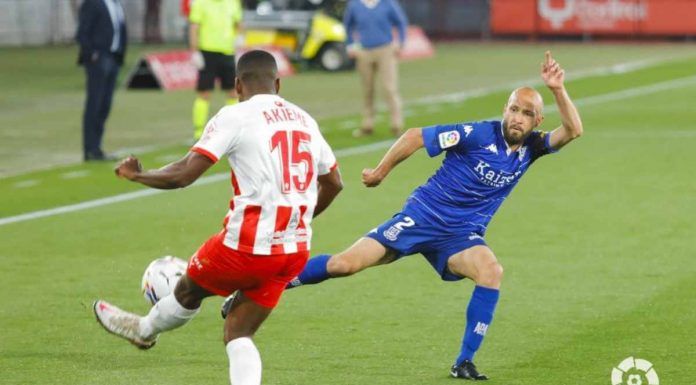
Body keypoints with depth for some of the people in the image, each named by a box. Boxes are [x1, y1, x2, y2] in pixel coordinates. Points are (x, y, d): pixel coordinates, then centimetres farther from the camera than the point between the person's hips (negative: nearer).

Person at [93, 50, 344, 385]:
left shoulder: (235, 117, -8)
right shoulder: (304, 120, 11)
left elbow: (183, 174, -13)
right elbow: (333, 183, 21)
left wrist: (135, 175, 4)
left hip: (248, 245, -5)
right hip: (295, 251, 5)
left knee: (189, 289, 25)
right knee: (238, 334, 12)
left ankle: (144, 329, 51)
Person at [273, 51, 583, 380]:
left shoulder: (531, 148, 1)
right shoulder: (478, 134, -13)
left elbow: (573, 130, -13)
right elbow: (415, 136, -7)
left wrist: (557, 90, -25)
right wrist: (380, 172, -1)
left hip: (461, 237, 3)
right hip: (423, 217, -3)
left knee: (491, 270, -29)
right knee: (344, 265, -11)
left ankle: (464, 362, -20)